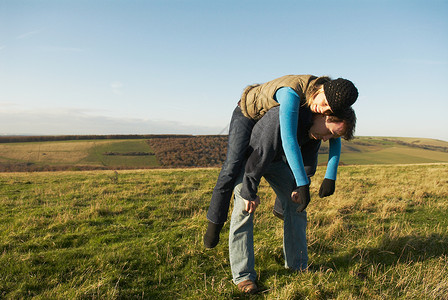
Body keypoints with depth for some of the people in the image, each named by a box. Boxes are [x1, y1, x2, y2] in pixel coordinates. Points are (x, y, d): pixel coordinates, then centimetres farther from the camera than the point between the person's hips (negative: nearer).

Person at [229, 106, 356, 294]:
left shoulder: (316, 124, -14)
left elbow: (308, 158, 2)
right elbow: (261, 154, -35)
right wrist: (250, 192, -28)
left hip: (275, 157, 7)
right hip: (248, 152, -7)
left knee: (295, 203, 3)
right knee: (245, 208, -15)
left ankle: (297, 265, 14)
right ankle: (243, 275, -7)